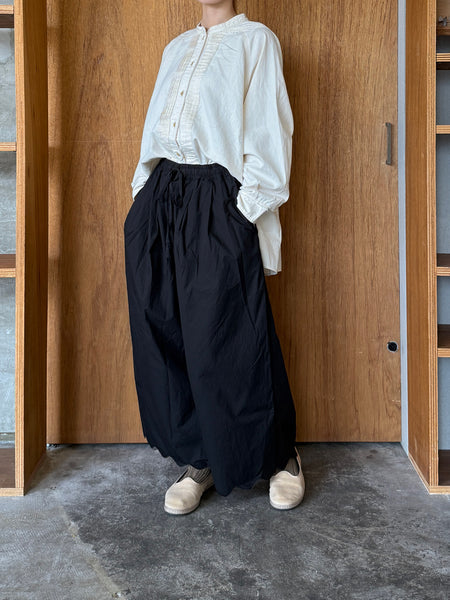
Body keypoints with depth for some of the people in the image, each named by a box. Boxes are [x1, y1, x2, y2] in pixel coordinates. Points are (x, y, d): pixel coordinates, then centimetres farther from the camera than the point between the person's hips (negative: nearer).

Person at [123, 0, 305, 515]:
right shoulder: (176, 48, 24)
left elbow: (268, 130, -3)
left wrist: (254, 212, -11)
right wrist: (145, 195, 13)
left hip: (216, 204, -6)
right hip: (158, 201, 6)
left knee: (226, 340, -6)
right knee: (163, 335, 3)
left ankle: (279, 456, 15)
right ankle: (199, 461, 16)